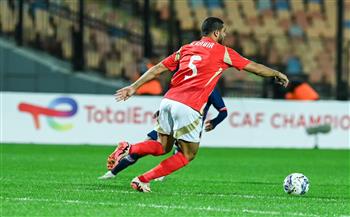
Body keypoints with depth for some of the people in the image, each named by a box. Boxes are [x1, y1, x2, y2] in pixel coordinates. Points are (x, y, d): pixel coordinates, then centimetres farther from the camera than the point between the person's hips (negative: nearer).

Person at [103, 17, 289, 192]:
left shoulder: (186, 49, 20)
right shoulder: (222, 52, 6)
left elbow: (158, 68, 15)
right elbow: (254, 67, 14)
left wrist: (134, 87, 15)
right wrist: (277, 74, 28)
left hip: (168, 100, 6)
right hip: (188, 108, -6)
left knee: (163, 147, 22)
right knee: (187, 155, 8)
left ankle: (129, 149, -4)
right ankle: (143, 180, 0)